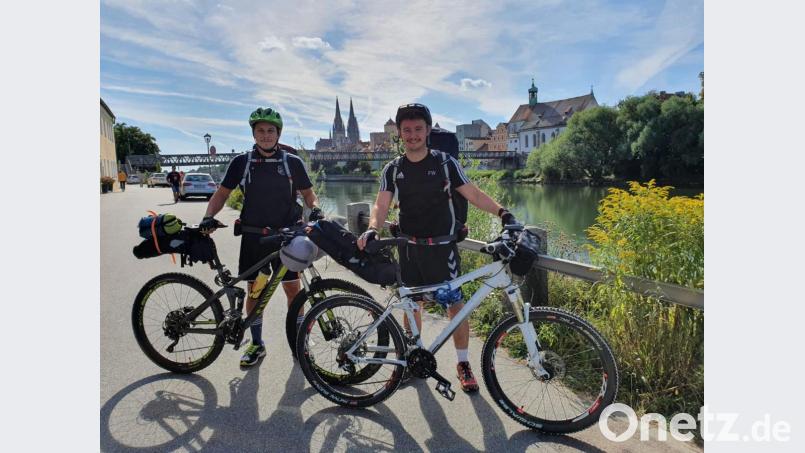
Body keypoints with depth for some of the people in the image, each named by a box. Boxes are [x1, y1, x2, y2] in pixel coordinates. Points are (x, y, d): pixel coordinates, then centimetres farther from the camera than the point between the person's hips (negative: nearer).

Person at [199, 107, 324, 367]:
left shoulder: (292, 162, 2)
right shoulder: (241, 162, 3)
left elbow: (307, 192, 8)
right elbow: (222, 192, 8)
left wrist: (315, 208, -13)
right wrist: (209, 216, -8)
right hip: (253, 235, 1)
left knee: (292, 288, 2)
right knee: (255, 289, 8)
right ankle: (257, 344, 22)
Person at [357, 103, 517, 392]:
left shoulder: (445, 162, -2)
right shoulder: (393, 169, 4)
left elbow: (472, 193, -5)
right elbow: (381, 205, -4)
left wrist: (501, 211, -20)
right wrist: (372, 229, -24)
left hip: (442, 246, -2)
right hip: (409, 247, 3)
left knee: (455, 303, -1)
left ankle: (463, 364, 16)